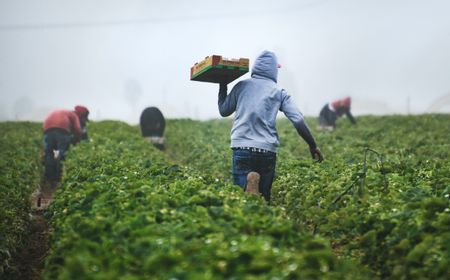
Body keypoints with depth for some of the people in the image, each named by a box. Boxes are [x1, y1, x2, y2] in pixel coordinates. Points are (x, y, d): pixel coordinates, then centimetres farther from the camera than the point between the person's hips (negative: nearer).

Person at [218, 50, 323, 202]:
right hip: (268, 151, 0)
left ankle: (249, 184, -33)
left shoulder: (241, 86, 9)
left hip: (242, 148, 0)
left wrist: (222, 87, 33)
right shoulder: (279, 92, 8)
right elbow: (298, 120, 1)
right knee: (264, 197, 11)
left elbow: (223, 111, 20)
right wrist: (313, 146, 9)